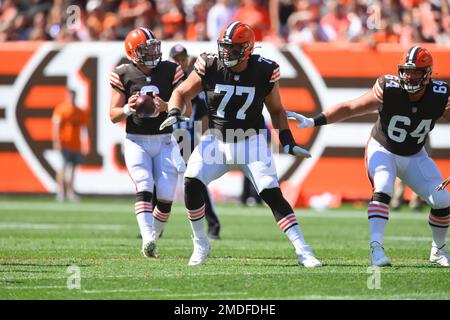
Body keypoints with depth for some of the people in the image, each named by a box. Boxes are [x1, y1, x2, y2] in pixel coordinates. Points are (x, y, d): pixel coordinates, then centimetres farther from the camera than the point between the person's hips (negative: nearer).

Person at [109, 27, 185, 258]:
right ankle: (147, 240, -34)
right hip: (136, 141, -1)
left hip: (164, 141, 1)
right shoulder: (123, 75, -2)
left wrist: (165, 107, -22)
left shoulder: (171, 71, -1)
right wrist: (128, 109, -21)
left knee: (165, 197, -5)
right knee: (144, 188, -20)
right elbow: (113, 115, 0)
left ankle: (152, 239, 16)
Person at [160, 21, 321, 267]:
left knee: (273, 196, -13)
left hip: (251, 142, -1)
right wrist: (174, 114, -17)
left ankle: (302, 251, -9)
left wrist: (287, 141, -6)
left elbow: (276, 110, 6)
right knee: (192, 185, -17)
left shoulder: (263, 72, -9)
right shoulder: (210, 67, -10)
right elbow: (181, 93, 4)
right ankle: (200, 244, 3)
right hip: (216, 140, 1)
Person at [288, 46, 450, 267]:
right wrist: (313, 122, -29)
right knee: (382, 190, -31)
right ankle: (376, 247, -33)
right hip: (382, 150, -3)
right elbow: (349, 108, -23)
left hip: (415, 157, 3)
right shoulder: (388, 91, -26)